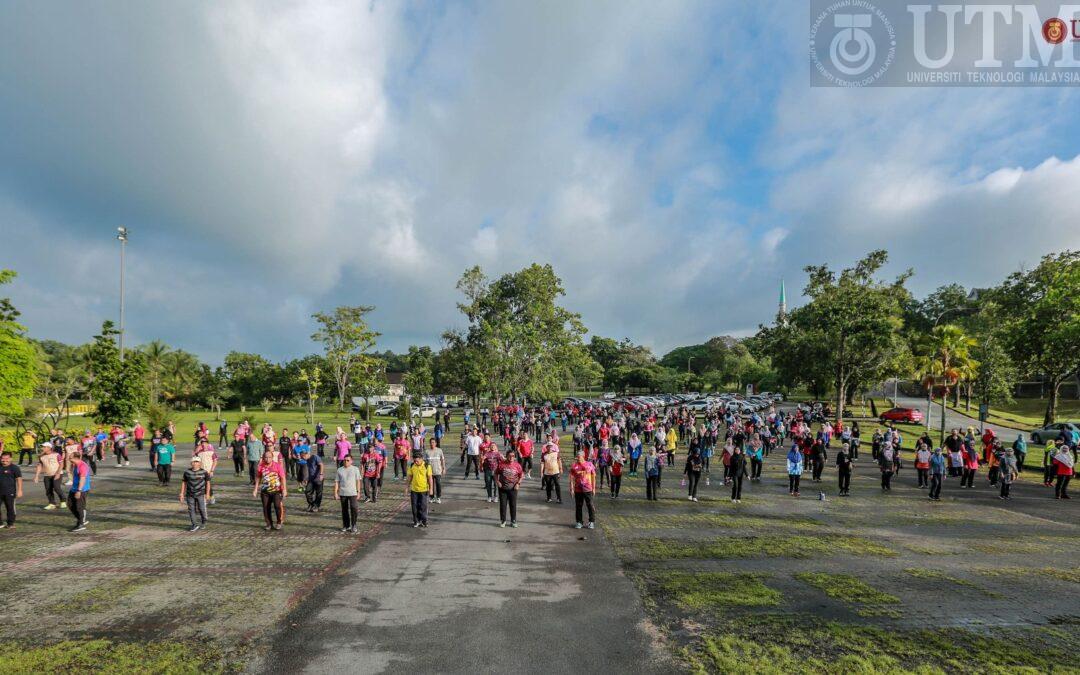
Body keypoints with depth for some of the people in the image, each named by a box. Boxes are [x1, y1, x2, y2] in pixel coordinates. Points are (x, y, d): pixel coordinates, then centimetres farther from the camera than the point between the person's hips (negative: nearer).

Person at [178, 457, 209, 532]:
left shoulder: (203, 472, -6)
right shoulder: (187, 472, 0)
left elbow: (207, 483, -1)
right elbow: (184, 483, 6)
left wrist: (207, 493, -3)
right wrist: (182, 494, 4)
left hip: (200, 494, -2)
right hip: (190, 494, 2)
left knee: (201, 508, 2)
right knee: (191, 509, 1)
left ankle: (203, 522, 25)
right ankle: (194, 525, 11)